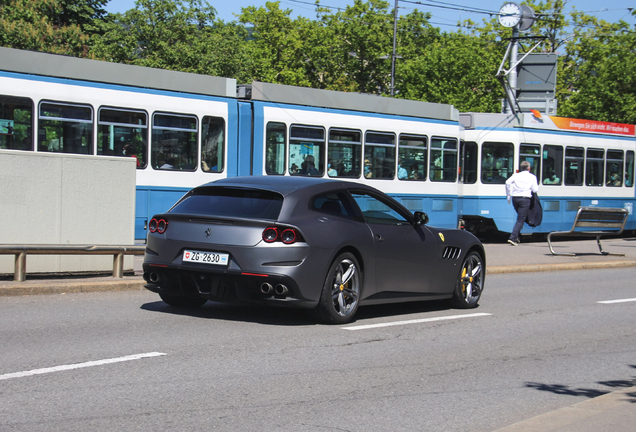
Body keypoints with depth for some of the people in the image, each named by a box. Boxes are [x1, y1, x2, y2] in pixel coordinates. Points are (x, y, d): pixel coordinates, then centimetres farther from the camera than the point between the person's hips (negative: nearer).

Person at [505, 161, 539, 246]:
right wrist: (537, 186, 22)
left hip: (515, 198, 4)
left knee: (520, 217, 24)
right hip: (525, 199, -4)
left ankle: (516, 236, 15)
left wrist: (508, 195, 4)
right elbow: (535, 190, 0)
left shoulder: (516, 175, 11)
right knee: (521, 220, -5)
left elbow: (508, 182, -5)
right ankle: (513, 238, -18)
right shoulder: (532, 177, 5)